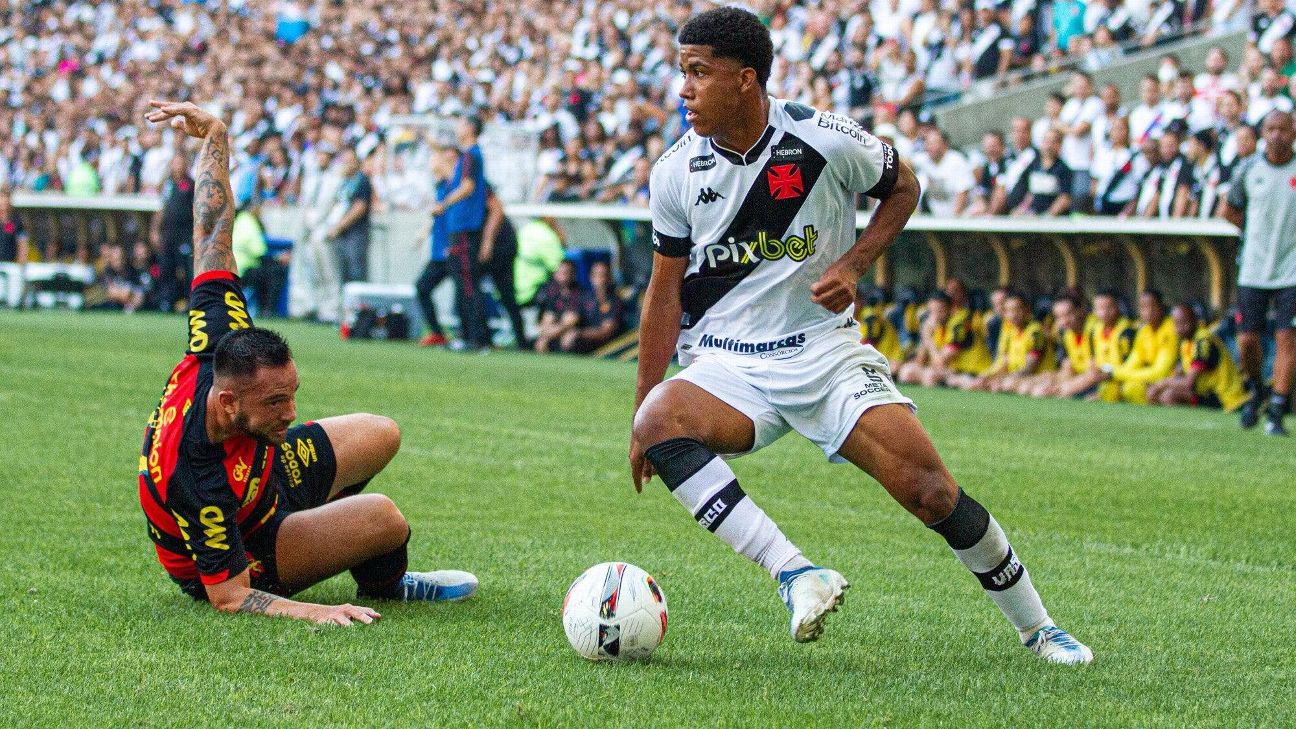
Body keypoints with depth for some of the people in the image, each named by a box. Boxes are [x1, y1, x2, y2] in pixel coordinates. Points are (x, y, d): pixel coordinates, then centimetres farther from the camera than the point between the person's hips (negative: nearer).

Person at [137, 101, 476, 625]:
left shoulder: (220, 348, -30)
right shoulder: (197, 482, -46)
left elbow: (213, 230, -18)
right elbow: (227, 596, -36)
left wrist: (214, 135, -14)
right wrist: (311, 612, -46)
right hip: (236, 557, -8)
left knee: (382, 435, 17)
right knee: (383, 518, -24)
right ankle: (382, 585, 14)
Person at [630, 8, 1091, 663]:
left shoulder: (826, 142, -11)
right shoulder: (675, 172, -3)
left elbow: (902, 188, 9)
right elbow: (666, 289, 6)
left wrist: (852, 266, -9)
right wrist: (641, 417, 4)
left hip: (826, 351, -1)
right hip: (725, 366, 1)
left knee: (932, 492, -13)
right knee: (660, 423, -33)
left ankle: (1037, 629, 10)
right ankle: (796, 574, -35)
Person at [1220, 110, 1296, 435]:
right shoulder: (1248, 169, 1)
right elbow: (1229, 209, 15)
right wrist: (1259, 230, 8)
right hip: (1254, 269, 2)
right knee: (1247, 339, 1)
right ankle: (1255, 392, 28)